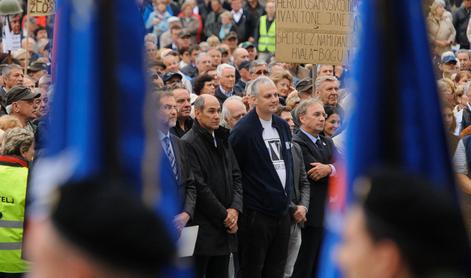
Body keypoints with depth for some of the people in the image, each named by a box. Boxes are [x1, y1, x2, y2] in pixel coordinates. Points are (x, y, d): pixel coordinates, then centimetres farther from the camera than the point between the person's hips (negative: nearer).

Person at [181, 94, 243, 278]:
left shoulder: (223, 140, 15)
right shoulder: (189, 144, -11)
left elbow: (236, 177, 13)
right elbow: (199, 187, -16)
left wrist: (235, 209, -3)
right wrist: (224, 216, -10)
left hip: (225, 228, 7)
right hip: (202, 229, -7)